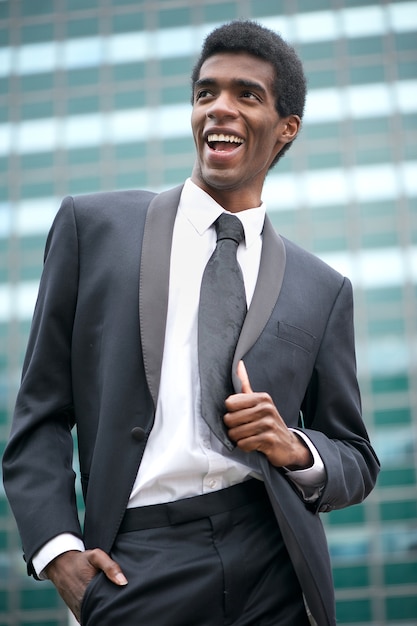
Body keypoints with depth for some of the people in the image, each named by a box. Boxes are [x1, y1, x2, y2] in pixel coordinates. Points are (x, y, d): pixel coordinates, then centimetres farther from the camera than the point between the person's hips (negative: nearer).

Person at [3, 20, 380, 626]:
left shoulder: (322, 290, 12)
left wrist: (295, 448, -6)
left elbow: (356, 462, 16)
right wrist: (58, 549, -6)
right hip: (138, 571, -1)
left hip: (276, 570, 2)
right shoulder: (94, 226, 8)